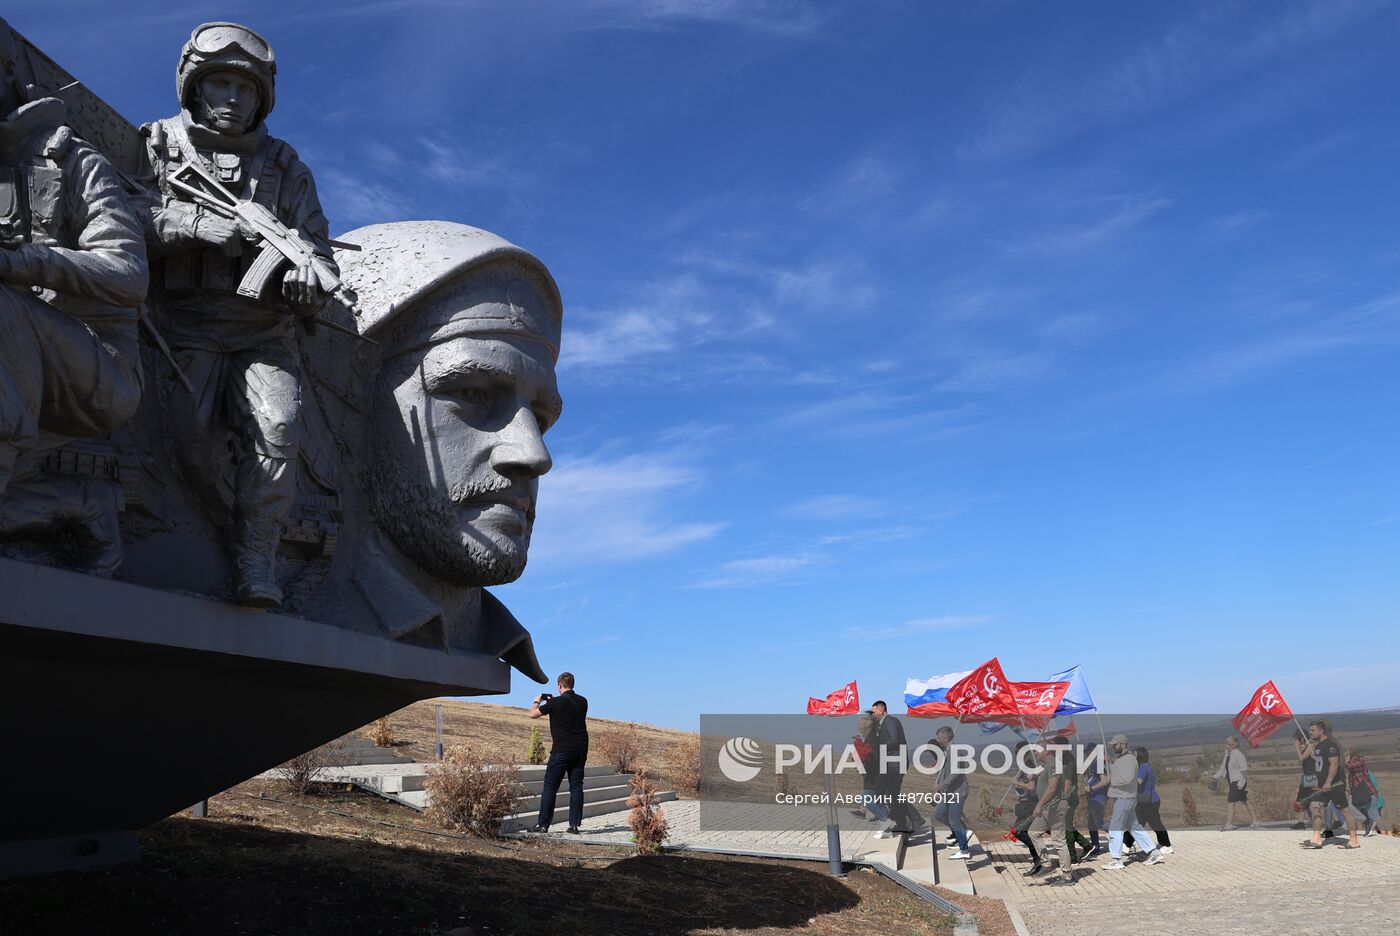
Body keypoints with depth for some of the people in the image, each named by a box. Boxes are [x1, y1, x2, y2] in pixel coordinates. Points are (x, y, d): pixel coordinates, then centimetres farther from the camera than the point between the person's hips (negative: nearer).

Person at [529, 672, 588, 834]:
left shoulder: (556, 702, -10)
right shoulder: (583, 702, 6)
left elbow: (532, 714, -2)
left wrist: (537, 701, 18)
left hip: (561, 750, -5)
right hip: (580, 749, 5)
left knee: (550, 787, 3)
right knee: (576, 787, 7)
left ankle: (542, 824, 4)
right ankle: (574, 825, 4)